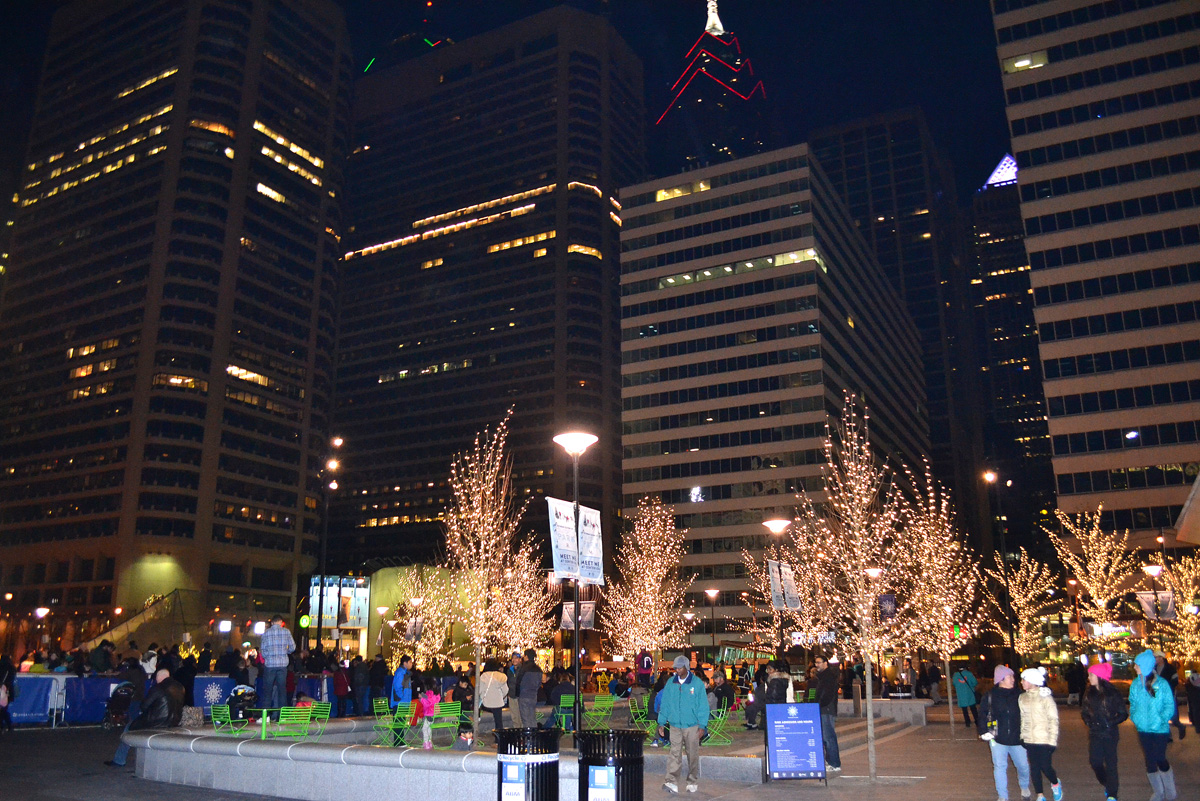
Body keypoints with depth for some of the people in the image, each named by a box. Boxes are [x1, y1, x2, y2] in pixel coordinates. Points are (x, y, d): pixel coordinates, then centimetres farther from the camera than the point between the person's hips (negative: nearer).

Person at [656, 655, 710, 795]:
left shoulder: (697, 683, -4)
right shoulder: (670, 683, 4)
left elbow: (703, 706, -3)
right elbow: (664, 704, 9)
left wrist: (702, 725, -7)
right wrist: (662, 723, 6)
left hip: (692, 726, -2)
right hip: (675, 725, 2)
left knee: (693, 755, 7)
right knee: (674, 754, -5)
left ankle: (693, 782, 18)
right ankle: (672, 782, -7)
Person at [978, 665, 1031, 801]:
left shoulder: (1018, 695, -1)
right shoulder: (990, 696, -4)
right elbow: (982, 715, 1)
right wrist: (984, 732, -7)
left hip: (1017, 738, 1)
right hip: (998, 738, -1)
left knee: (1023, 766, 11)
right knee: (999, 767, 3)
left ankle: (1024, 787, 41)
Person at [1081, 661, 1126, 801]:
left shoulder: (1112, 693, -9)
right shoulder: (1089, 693, 4)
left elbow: (1123, 714, -6)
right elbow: (1083, 711, 13)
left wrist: (1110, 723, -18)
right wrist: (1088, 722, -4)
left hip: (1109, 733, -4)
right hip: (1095, 733, 4)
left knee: (1110, 763, 1)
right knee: (1095, 761, 1)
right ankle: (1107, 784, 28)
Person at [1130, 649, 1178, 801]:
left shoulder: (1161, 683, -11)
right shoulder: (1135, 684, 2)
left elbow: (1170, 705, -6)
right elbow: (1133, 703, 13)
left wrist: (1162, 719, -18)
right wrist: (1134, 717, -2)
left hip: (1160, 728, -4)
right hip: (1143, 728, 4)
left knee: (1160, 760, -5)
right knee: (1149, 760, 9)